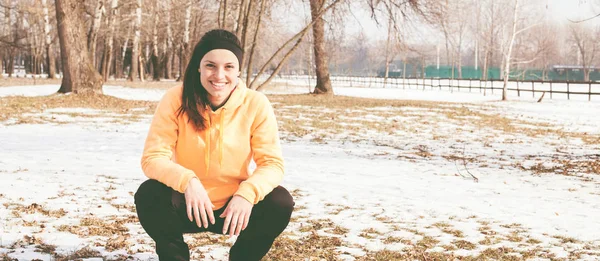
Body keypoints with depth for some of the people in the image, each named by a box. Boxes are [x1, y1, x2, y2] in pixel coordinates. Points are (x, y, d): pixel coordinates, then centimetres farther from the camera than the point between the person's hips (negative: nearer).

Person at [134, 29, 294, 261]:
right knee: (149, 195, -28)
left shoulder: (256, 104, -14)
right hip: (188, 205, 0)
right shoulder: (176, 99, -15)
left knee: (280, 203, -25)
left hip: (235, 205, 1)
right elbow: (153, 158, -18)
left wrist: (247, 193, -34)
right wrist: (187, 181, -38)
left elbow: (272, 163, -14)